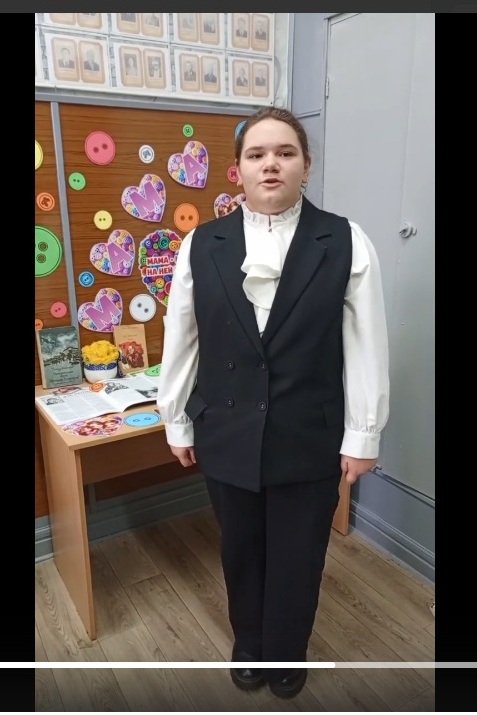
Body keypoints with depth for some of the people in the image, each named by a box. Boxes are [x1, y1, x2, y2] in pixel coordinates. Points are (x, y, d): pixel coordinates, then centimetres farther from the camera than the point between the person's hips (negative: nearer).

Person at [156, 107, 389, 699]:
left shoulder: (346, 243, -7)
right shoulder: (201, 244, -3)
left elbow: (367, 346, -5)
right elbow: (179, 340, 2)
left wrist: (362, 435, -3)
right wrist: (177, 423, 6)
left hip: (309, 440, -1)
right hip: (227, 436, 2)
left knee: (298, 557, 18)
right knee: (240, 551, 21)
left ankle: (286, 655, 49)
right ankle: (248, 646, 52)